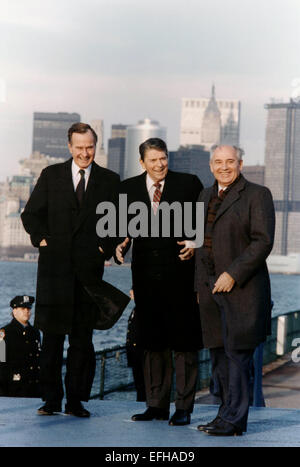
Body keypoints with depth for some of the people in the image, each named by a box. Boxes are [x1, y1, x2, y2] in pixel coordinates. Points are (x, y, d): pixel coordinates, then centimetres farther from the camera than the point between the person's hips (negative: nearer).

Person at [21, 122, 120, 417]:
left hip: (89, 267, 0)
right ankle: (51, 399, 7)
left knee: (82, 337, 2)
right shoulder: (51, 175, 10)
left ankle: (75, 400, 8)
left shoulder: (110, 181, 9)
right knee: (52, 335, 0)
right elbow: (31, 214, 10)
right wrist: (41, 238, -5)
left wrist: (105, 247, -4)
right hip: (55, 265, 0)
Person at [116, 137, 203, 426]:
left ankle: (183, 408, 6)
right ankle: (156, 405, 18)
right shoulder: (129, 188, 9)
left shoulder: (189, 184, 1)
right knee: (152, 342, 10)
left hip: (181, 273, -3)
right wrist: (121, 245, -8)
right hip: (146, 276, 3)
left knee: (184, 342, 0)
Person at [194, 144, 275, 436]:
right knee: (218, 353, 9)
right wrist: (200, 286, 16)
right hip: (211, 288, 7)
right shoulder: (206, 196, 16)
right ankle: (227, 414, 17)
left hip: (242, 289, -7)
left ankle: (234, 419, -4)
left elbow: (263, 241, -13)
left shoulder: (257, 195, -4)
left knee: (237, 352, -7)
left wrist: (233, 275, -17)